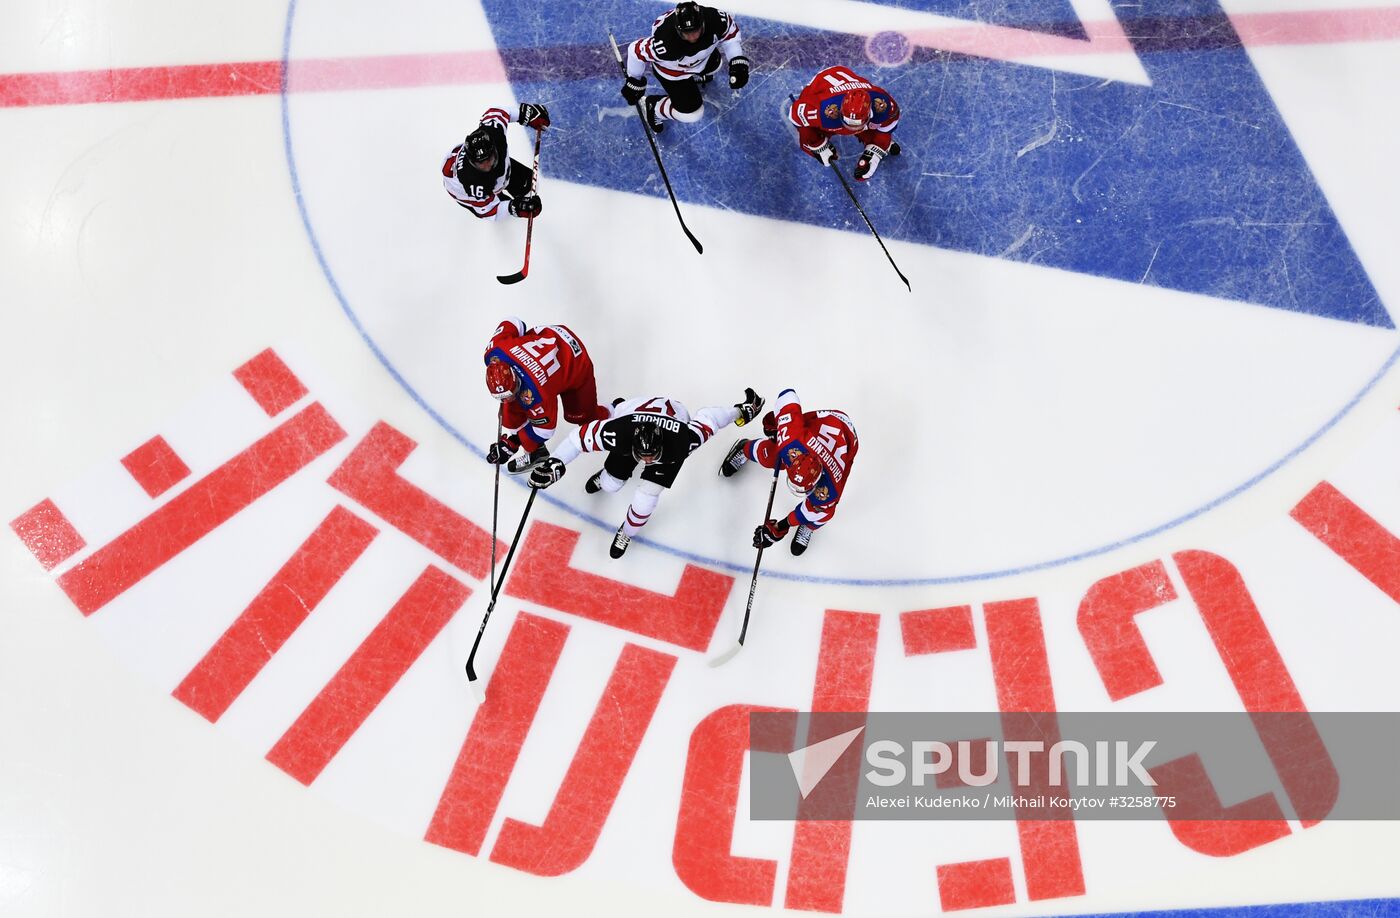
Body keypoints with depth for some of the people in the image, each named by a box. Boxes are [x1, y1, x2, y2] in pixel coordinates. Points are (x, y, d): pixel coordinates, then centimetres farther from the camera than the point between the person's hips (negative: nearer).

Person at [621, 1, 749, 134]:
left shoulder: (715, 19, -37)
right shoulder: (664, 43, -47)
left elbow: (730, 32, -13)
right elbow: (637, 51, -28)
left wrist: (738, 62, -22)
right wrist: (634, 83, -12)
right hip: (672, 71, -5)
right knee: (692, 113, -2)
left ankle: (698, 74, 62)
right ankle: (654, 107, 24)